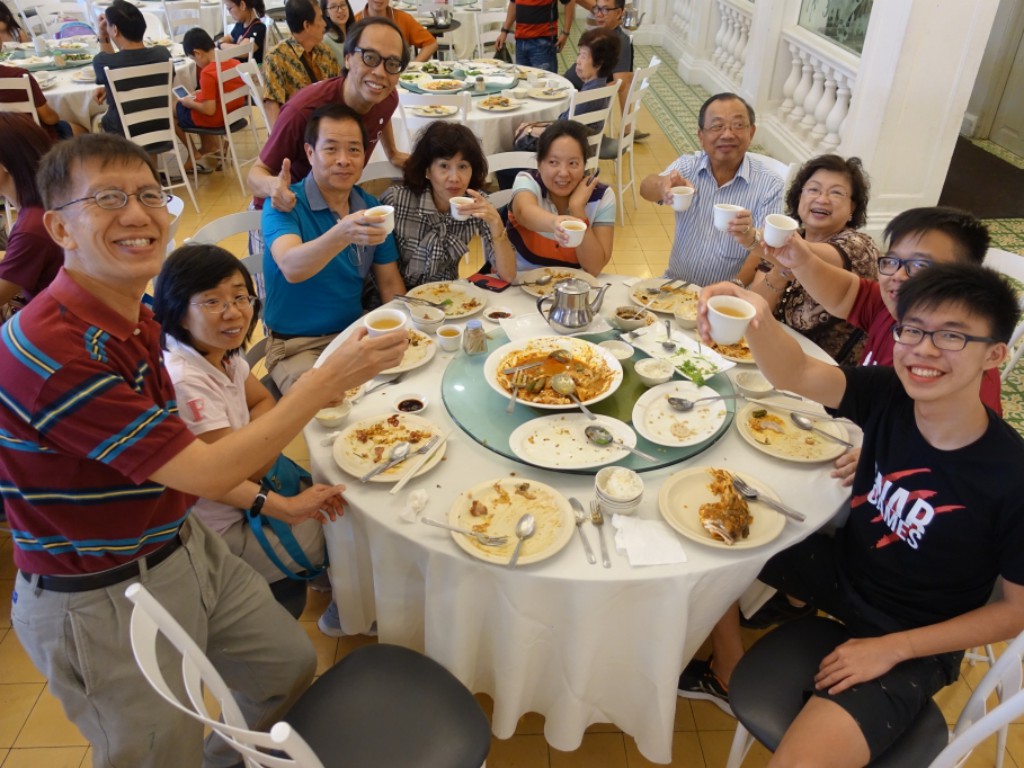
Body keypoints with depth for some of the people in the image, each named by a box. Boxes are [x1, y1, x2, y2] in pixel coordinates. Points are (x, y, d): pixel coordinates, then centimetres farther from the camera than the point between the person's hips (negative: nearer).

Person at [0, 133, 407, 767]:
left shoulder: (136, 315, 1)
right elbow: (205, 475, -27)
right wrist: (330, 379, -24)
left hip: (185, 546, 8)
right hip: (102, 602, -8)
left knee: (290, 666, 23)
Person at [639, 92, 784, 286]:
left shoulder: (769, 185, -5)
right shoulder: (687, 165, 2)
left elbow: (765, 249, -7)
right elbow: (646, 189, -15)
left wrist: (751, 239, -29)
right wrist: (663, 184, -37)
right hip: (675, 285, 2)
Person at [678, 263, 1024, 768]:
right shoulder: (886, 395, -14)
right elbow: (795, 376, -31)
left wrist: (892, 649, -18)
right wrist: (757, 318, -53)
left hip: (913, 642, -5)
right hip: (844, 569, 6)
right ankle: (728, 674, 19)